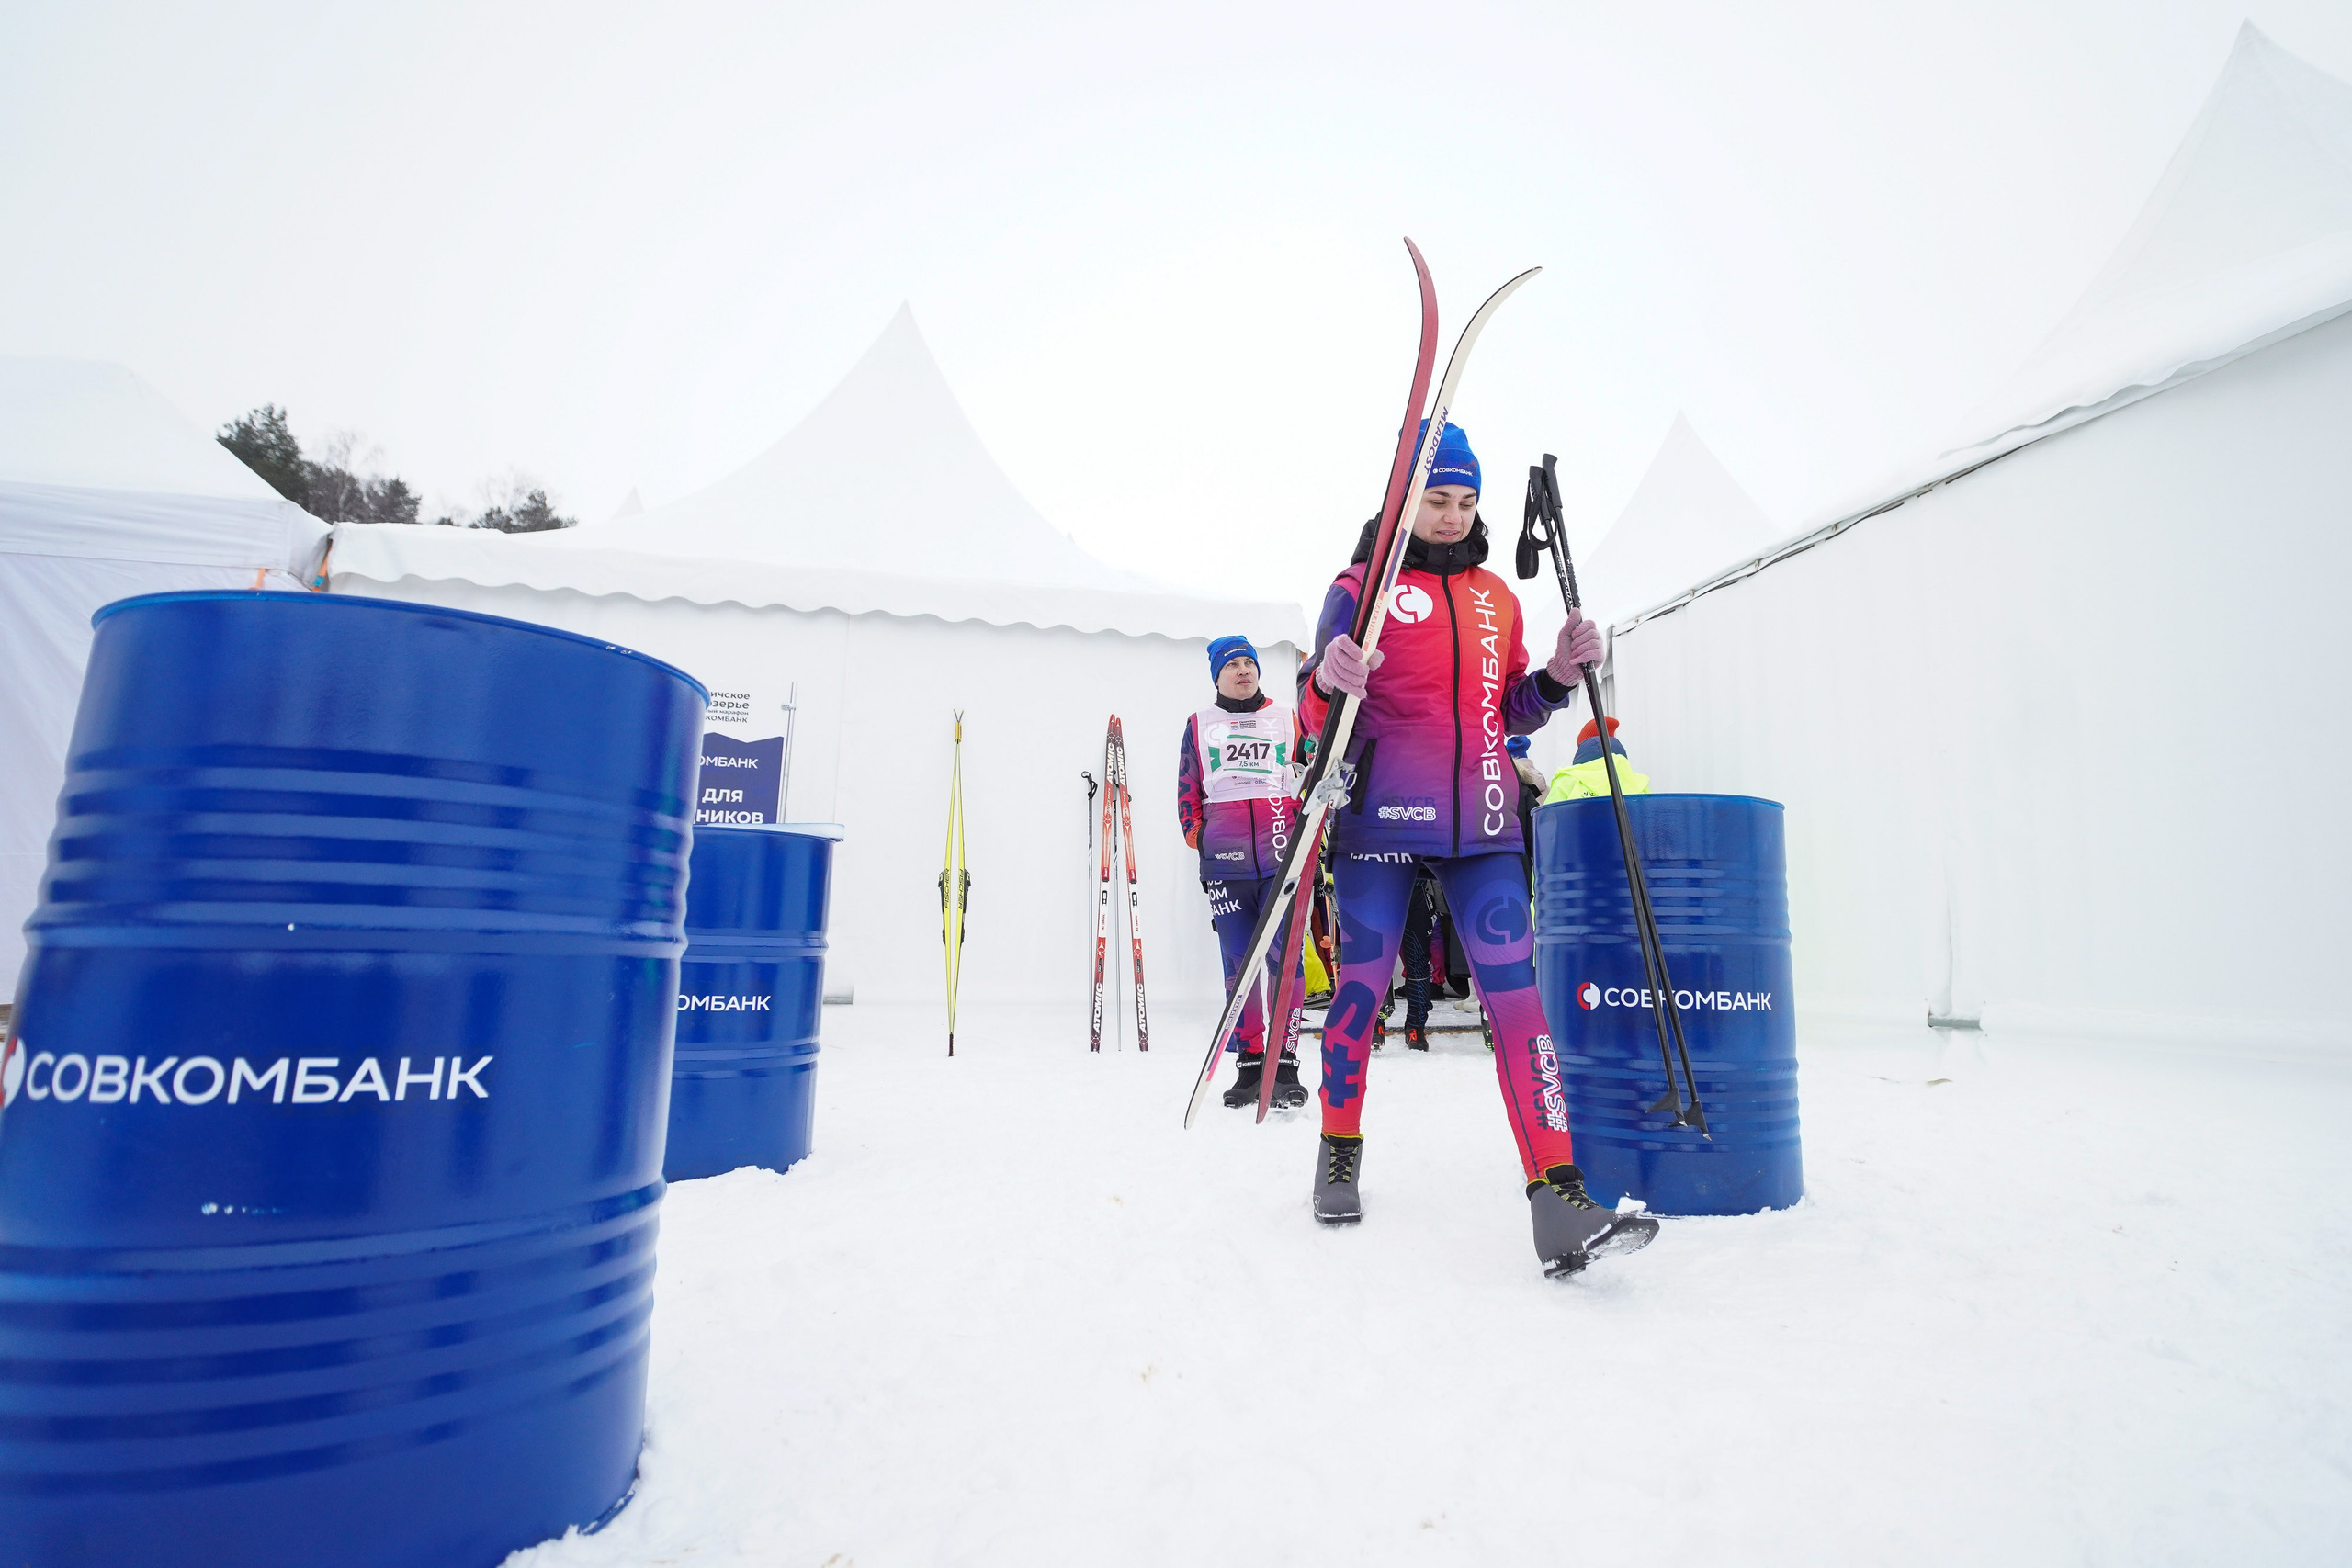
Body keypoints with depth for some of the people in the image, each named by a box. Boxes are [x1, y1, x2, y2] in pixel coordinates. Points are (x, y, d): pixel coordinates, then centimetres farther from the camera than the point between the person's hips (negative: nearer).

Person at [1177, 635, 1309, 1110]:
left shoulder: (1287, 719, 15)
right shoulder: (1200, 724, 15)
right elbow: (1187, 790, 17)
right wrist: (1198, 839, 8)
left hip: (1282, 858, 0)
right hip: (1225, 863, 1)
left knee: (1283, 958, -7)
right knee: (1238, 962, 1)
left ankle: (1285, 1066, 0)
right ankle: (1250, 1064, 9)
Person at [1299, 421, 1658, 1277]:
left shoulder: (1497, 597, 17)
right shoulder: (1361, 586, 3)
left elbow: (1510, 711, 20)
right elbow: (1319, 712, -3)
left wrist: (1560, 673, 1)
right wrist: (1328, 680, -25)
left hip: (1481, 824, 4)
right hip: (1382, 817, -3)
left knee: (1517, 993, -6)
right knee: (1362, 983, 4)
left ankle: (1559, 1201, -4)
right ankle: (1340, 1150, 26)